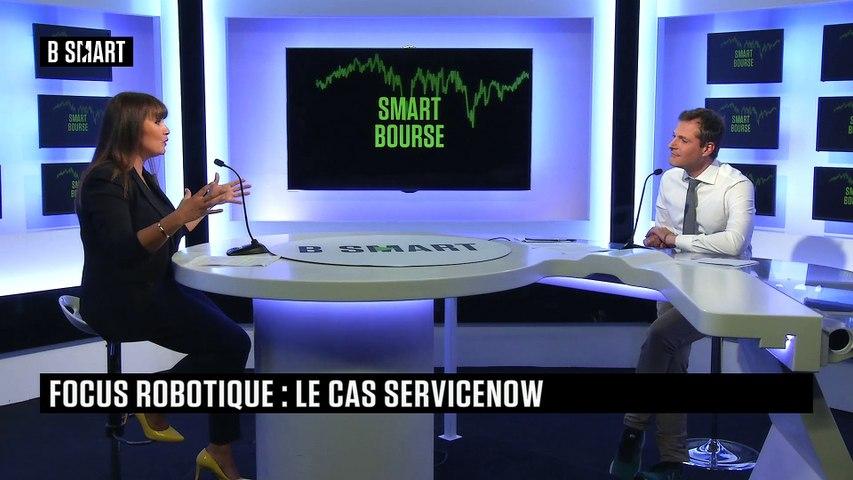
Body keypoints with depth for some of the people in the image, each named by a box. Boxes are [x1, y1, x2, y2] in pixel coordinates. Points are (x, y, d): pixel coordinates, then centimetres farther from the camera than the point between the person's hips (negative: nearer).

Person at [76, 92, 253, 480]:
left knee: (229, 339, -9)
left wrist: (211, 202, 15)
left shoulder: (141, 177, 12)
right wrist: (176, 217, -38)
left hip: (155, 291, 9)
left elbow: (170, 236, 21)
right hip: (122, 300, -9)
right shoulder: (105, 180, -15)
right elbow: (122, 251, -27)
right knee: (232, 343, -18)